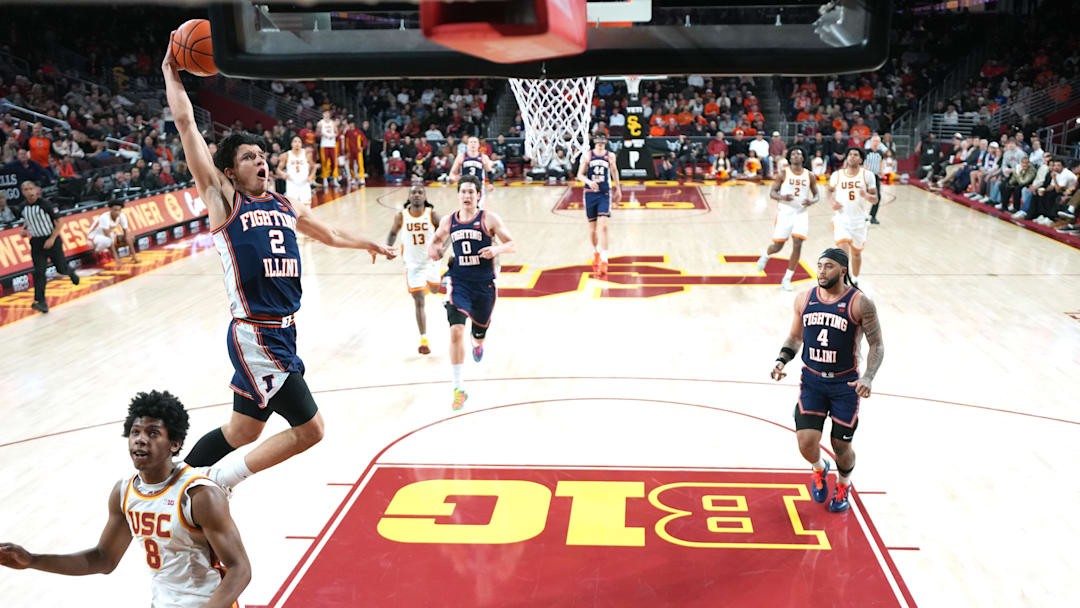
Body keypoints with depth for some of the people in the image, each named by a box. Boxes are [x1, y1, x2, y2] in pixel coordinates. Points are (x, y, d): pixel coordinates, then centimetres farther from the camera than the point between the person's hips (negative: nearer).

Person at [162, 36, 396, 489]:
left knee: (241, 432, 17)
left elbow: (330, 235, 33)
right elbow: (185, 123, -8)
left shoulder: (286, 206, 14)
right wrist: (171, 74, 1)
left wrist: (369, 244, 46)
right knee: (310, 429, -7)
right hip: (255, 336, -8)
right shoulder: (223, 200, -4)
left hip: (281, 333, 8)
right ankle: (219, 483, 8)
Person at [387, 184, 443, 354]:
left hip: (430, 260, 1)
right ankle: (424, 339, 1)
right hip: (412, 264, -1)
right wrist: (388, 248, -9)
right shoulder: (401, 216, -8)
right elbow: (393, 233, 7)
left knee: (435, 290, 23)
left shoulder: (432, 215, -12)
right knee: (419, 301, -5)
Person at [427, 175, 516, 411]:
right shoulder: (448, 222, 2)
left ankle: (478, 345, 60)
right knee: (456, 331, -19)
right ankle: (459, 389, -11)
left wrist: (497, 249, -29)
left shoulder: (489, 219, -7)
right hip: (459, 283, 1)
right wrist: (433, 248, -1)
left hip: (484, 285, 0)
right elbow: (436, 240, 22)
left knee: (479, 333, 17)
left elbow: (513, 245, -8)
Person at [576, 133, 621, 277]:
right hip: (590, 193, 1)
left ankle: (604, 260, -19)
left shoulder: (610, 156, 5)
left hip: (605, 194, -1)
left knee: (603, 226, -16)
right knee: (592, 228, 9)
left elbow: (614, 171, 22)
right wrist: (589, 182, -20)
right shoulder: (587, 155, 1)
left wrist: (617, 189, 26)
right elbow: (580, 175, -1)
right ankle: (596, 252, 36)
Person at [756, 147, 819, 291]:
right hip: (784, 213, -2)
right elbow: (772, 193, -2)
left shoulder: (809, 176, 4)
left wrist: (811, 201, -12)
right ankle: (765, 256, 39)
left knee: (797, 245, -10)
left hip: (801, 214, 2)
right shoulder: (783, 174, -2)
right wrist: (782, 197, -24)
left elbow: (816, 195, 12)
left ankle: (787, 279, -1)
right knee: (778, 246, 2)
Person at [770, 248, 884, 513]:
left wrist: (868, 378, -22)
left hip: (845, 384, -2)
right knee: (806, 442, -9)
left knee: (841, 445, 7)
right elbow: (795, 337, 12)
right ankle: (820, 469, 29)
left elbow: (877, 345, -7)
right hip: (812, 381, 2)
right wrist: (782, 360, -6)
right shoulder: (804, 299, 0)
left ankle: (844, 486, 41)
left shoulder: (860, 303, -12)